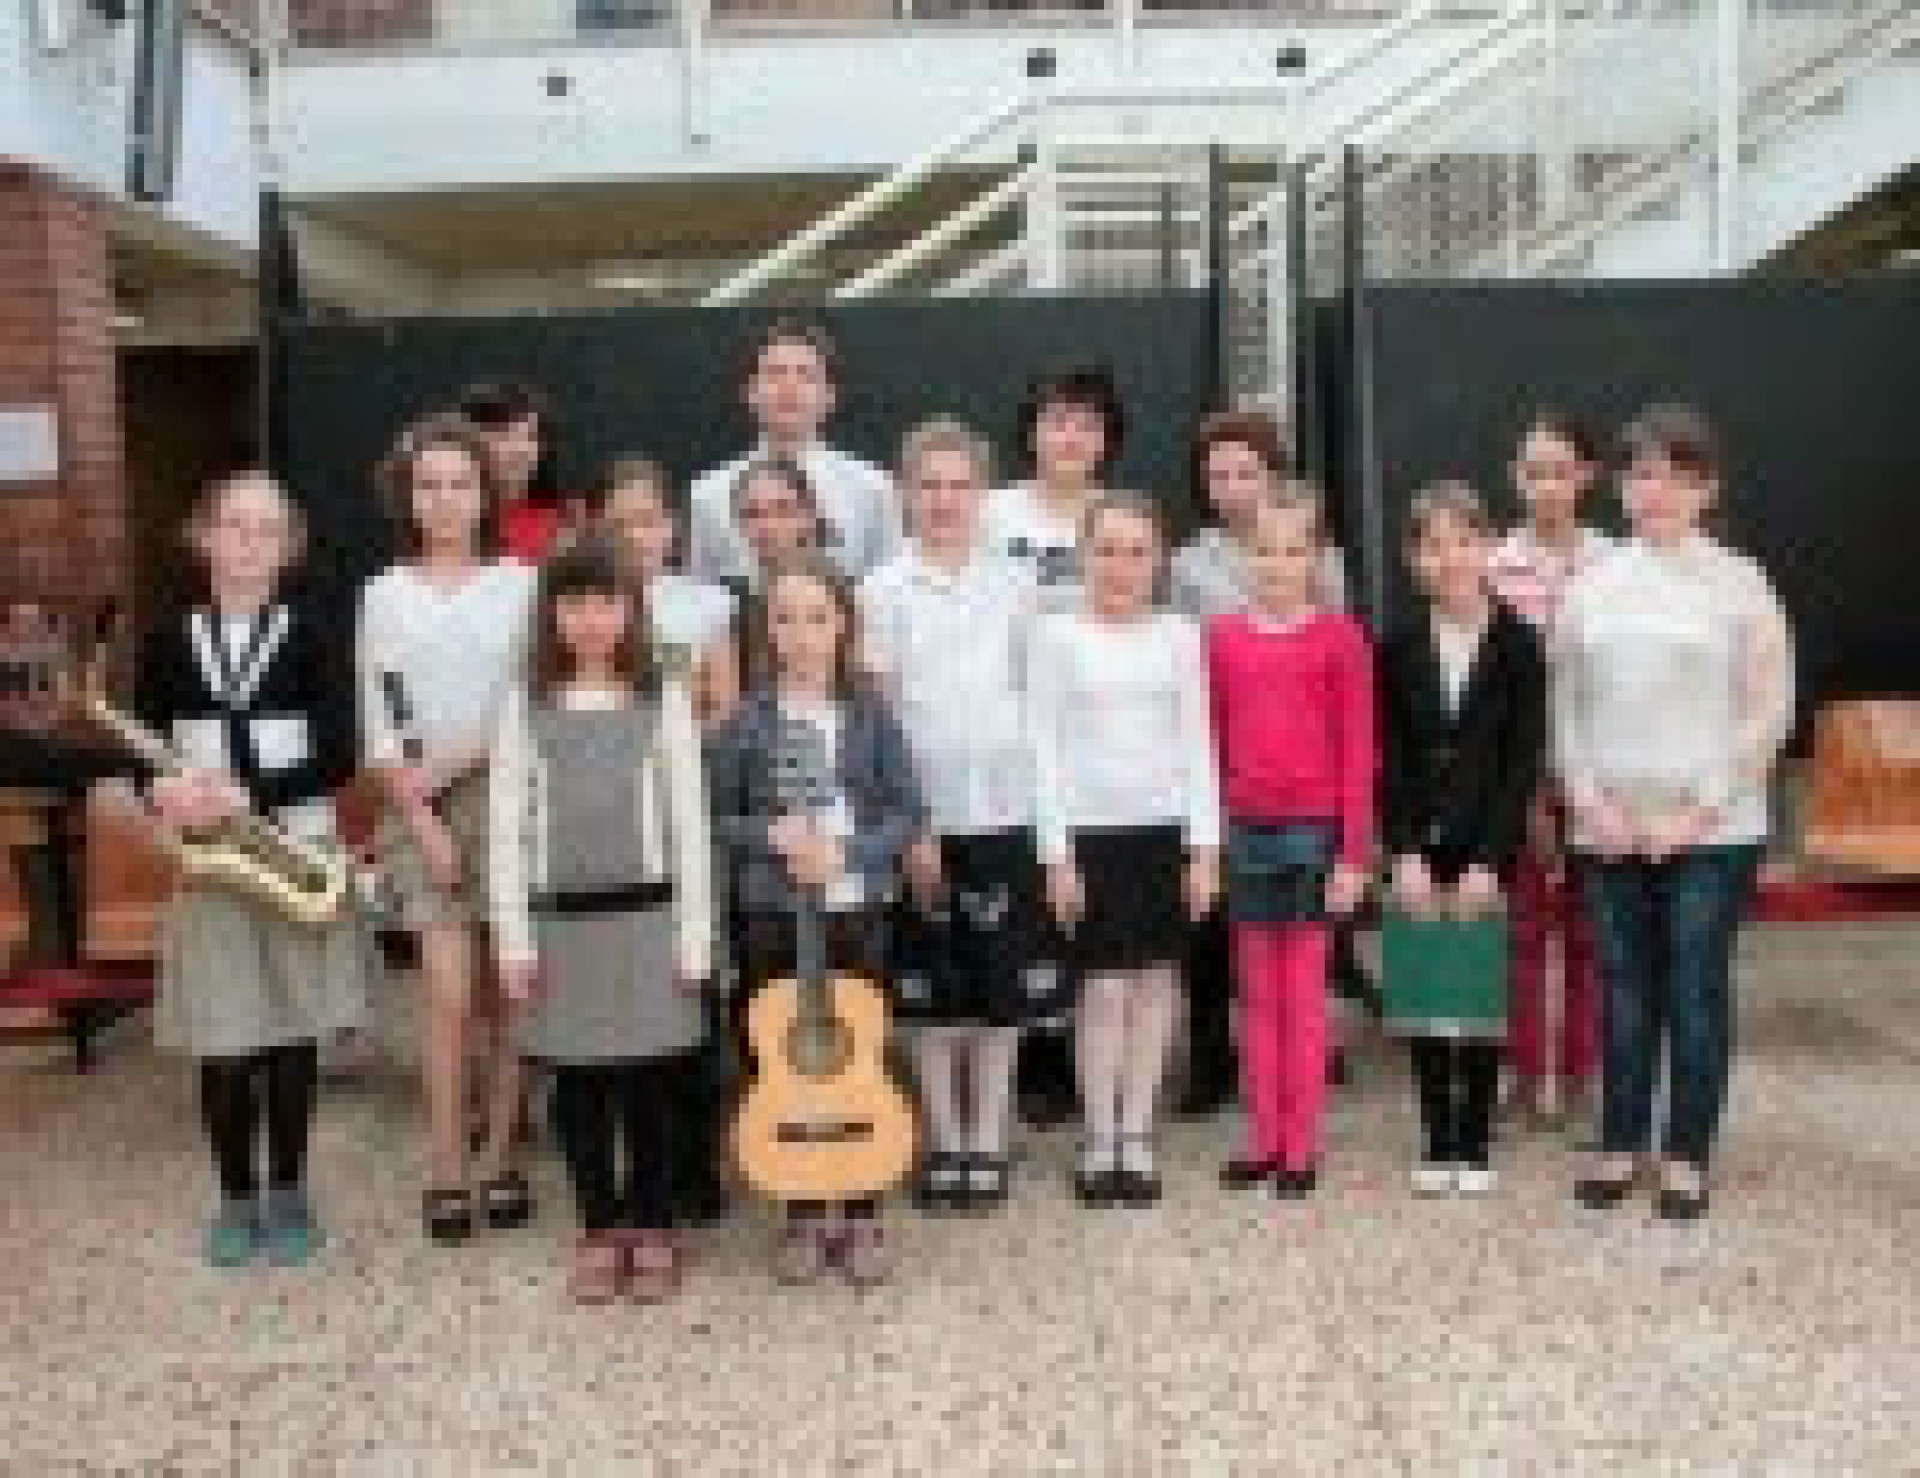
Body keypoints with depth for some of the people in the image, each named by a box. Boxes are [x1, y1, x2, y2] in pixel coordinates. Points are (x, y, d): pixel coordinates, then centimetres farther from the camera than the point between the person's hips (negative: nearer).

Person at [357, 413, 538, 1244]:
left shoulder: (520, 585, 3)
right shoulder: (384, 595, 6)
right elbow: (378, 724, 2)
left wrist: (454, 763, -12)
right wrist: (420, 818, -7)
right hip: (419, 808, 0)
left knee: (506, 991, 4)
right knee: (450, 993, -7)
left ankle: (499, 1159, 15)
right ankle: (446, 1172, 4)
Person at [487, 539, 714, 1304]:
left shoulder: (663, 696, 0)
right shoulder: (526, 703, 3)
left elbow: (689, 820, 0)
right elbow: (505, 827, 2)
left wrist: (694, 938, -3)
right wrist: (513, 938, -2)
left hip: (647, 914, -1)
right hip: (561, 919, 1)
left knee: (653, 1077, 4)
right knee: (578, 1079, 8)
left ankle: (653, 1228, 20)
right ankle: (600, 1228, 22)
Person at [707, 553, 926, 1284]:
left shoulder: (870, 715, 0)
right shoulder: (746, 721, -1)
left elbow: (909, 811, -1)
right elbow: (713, 817, 1)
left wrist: (847, 852, -15)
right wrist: (771, 836, -16)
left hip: (856, 909, 0)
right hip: (771, 915, 0)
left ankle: (861, 1214, 20)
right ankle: (804, 1212, 22)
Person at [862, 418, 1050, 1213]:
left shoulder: (1016, 585, 6)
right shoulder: (884, 589, -1)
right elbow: (873, 708, -4)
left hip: (1007, 812, 2)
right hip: (924, 817, -2)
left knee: (1002, 988, 8)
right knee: (934, 994, 7)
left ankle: (988, 1139, 22)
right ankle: (944, 1141, 21)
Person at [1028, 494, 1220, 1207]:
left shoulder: (1179, 635, 6)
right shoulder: (1057, 634, 0)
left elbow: (1196, 745, 6)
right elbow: (1045, 748, -1)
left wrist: (1205, 844, 0)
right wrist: (1055, 852, -6)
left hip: (1165, 828, 2)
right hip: (1089, 829, -2)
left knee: (1156, 982, 4)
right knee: (1104, 987, -3)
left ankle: (1136, 1136, 16)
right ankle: (1099, 1142, 9)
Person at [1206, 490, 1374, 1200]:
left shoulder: (1339, 637, -4)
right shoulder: (1223, 637, 4)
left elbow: (1357, 753, -4)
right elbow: (1210, 742, 7)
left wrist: (1353, 853, -7)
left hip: (1314, 827, -3)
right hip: (1244, 828, 3)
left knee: (1304, 989, 5)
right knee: (1256, 991, 10)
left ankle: (1302, 1145, 14)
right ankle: (1263, 1139, 20)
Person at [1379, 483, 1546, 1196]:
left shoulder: (1519, 644, -4)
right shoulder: (1398, 648, 3)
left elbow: (1524, 762, -7)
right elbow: (1389, 761, 1)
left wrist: (1488, 862, -13)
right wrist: (1404, 854, -8)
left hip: (1488, 850, -2)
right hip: (1418, 850, 2)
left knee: (1482, 997, 5)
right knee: (1427, 998, 7)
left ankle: (1475, 1144, 18)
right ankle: (1437, 1142, 19)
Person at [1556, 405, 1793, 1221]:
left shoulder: (1739, 584, -1)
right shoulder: (1591, 585, 7)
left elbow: (1769, 710, -4)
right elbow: (1562, 704, 7)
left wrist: (1702, 811, -10)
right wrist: (1589, 800, -4)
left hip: (1710, 832, -2)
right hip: (1611, 833, 2)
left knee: (1697, 990, 3)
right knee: (1623, 990, 9)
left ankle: (1685, 1156, 15)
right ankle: (1620, 1144, 21)